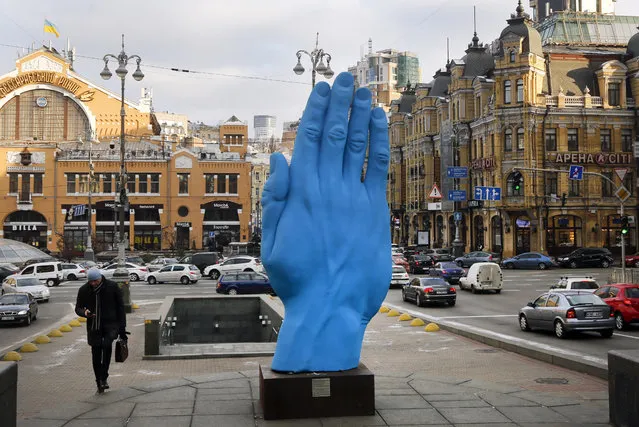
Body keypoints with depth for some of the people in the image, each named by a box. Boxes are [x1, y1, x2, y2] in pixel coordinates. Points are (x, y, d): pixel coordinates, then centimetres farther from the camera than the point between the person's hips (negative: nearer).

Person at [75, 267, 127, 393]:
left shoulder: (112, 287, -5)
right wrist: (84, 312, -17)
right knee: (96, 355, 4)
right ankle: (99, 382, 19)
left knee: (107, 345, -26)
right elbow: (78, 308, 8)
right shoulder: (84, 290, 0)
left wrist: (122, 328, -1)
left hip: (111, 323, -3)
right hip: (93, 326, 3)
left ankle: (104, 377, -16)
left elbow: (120, 307, 1)